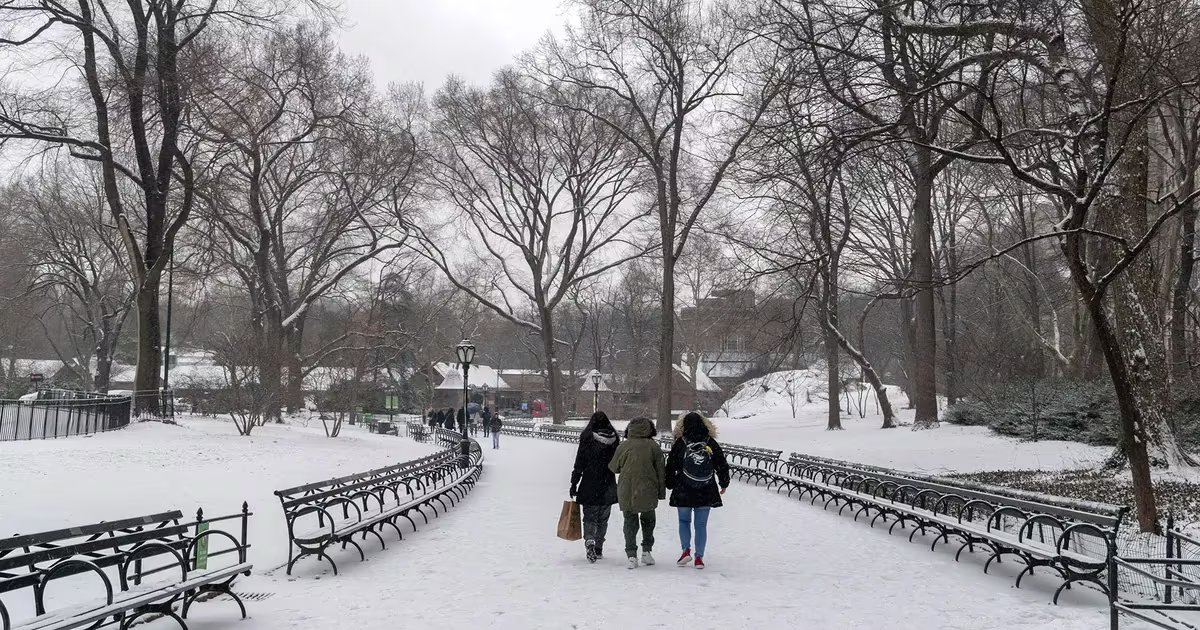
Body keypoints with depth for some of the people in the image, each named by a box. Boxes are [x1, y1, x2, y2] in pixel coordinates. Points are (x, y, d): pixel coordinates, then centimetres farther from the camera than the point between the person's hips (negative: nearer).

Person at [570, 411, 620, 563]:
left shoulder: (587, 440, -9)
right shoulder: (614, 440, 0)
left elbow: (579, 464, -9)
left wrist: (574, 483, -2)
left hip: (589, 487, -3)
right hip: (608, 488, 3)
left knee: (589, 517, 4)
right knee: (603, 519, 15)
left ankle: (589, 540, -21)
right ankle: (599, 549, 20)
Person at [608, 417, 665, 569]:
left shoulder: (623, 446, -2)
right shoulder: (653, 446, -4)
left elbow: (613, 467, 11)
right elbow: (661, 471, 0)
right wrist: (661, 492, 9)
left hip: (626, 492, 0)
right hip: (648, 493, 0)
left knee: (630, 522, 9)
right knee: (648, 520, 21)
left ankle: (631, 555, 0)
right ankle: (646, 550, 17)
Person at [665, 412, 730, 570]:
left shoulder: (680, 444, -6)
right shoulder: (711, 443, -1)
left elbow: (670, 467, 0)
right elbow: (722, 465, 7)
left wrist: (670, 484, 15)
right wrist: (723, 484, 21)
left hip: (683, 492, -1)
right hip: (707, 493, 1)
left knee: (684, 521, 15)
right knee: (701, 524, 9)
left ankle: (686, 550, -2)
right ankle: (699, 557, 6)